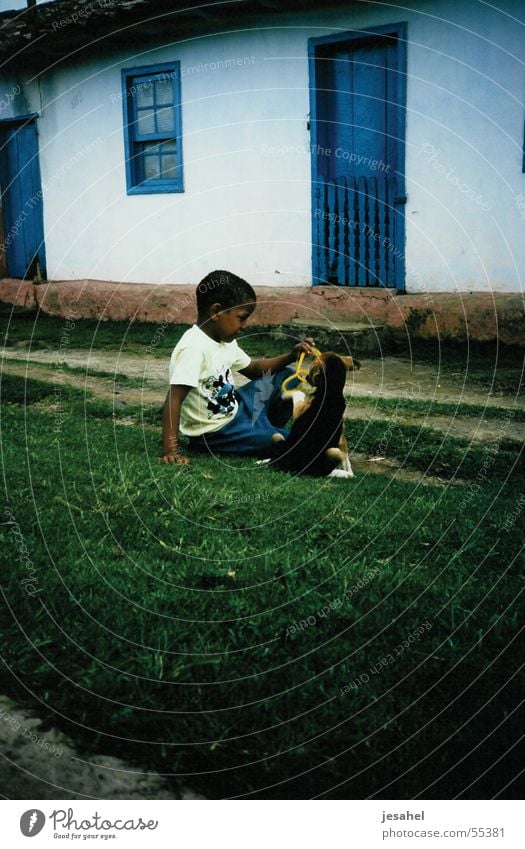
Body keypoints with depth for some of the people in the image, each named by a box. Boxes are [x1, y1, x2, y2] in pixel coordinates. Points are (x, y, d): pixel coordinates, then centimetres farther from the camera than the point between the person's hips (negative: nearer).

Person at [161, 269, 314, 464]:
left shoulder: (223, 341, 2)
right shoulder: (194, 347, -27)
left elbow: (254, 369, 17)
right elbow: (173, 399, -32)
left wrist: (290, 357, 2)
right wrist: (171, 449, -37)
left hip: (234, 410, 9)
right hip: (214, 432, -9)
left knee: (284, 377, 12)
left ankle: (266, 430, 10)